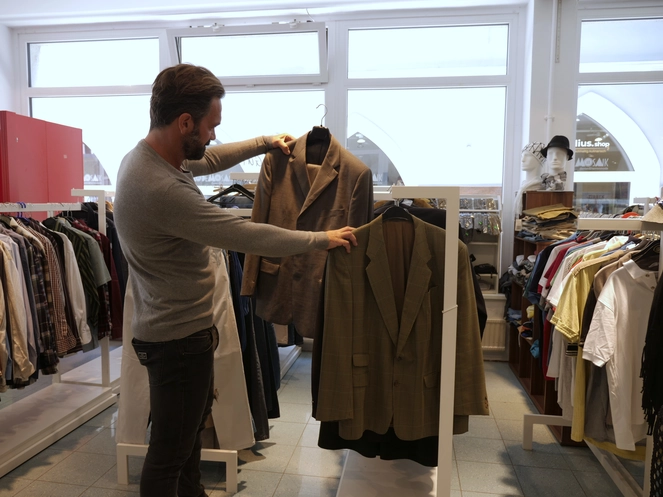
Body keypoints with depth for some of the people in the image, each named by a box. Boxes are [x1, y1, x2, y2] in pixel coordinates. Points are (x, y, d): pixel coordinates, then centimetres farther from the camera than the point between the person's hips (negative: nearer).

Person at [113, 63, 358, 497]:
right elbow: (248, 236, -27)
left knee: (193, 423, 28)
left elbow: (208, 160, 20)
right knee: (170, 450, 9)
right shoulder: (161, 189, -31)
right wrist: (322, 239, -15)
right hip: (179, 336, -11)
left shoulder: (146, 154, 1)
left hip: (182, 326, 11)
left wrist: (264, 143, 17)